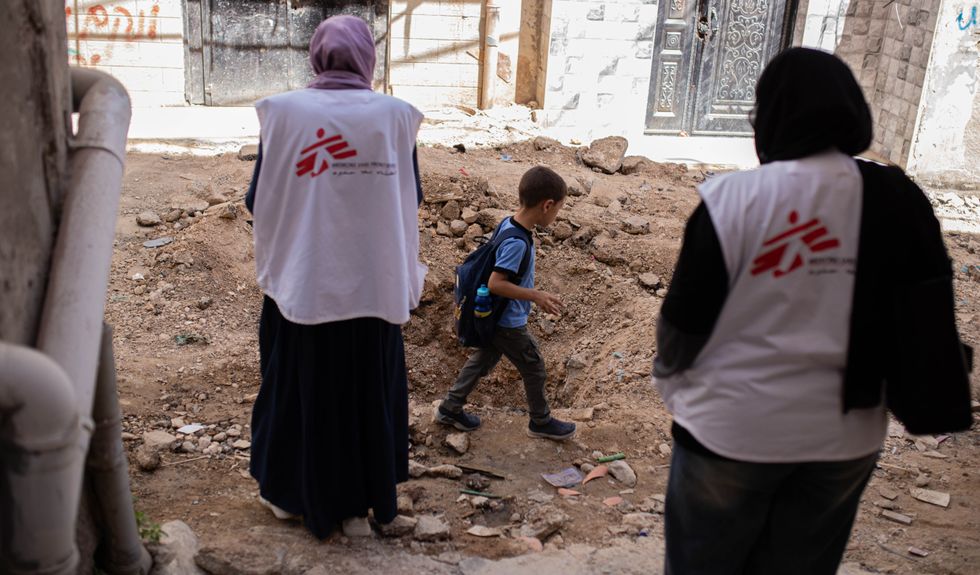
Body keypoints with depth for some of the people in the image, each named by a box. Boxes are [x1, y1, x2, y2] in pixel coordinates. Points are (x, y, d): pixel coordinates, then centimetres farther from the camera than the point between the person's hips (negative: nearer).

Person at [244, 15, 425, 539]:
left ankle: (290, 494, 33)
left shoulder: (283, 111, -8)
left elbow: (258, 201, -3)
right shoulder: (395, 115, -6)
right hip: (373, 285, 1)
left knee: (298, 388, 17)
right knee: (367, 393, 15)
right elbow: (410, 200, 1)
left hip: (300, 283, 0)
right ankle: (358, 506, 27)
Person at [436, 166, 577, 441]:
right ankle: (541, 421, 31)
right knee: (535, 370, 11)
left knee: (483, 360, 23)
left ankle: (450, 408, 34)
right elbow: (495, 284, -32)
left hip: (495, 319, 9)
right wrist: (535, 296, -28)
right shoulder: (518, 243, -31)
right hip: (510, 324, -9)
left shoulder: (508, 223, -4)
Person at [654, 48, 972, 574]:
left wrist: (669, 372, 10)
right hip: (844, 435, 4)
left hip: (733, 429, -3)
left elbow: (684, 319, -10)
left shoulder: (733, 197, -18)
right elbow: (929, 323, 0)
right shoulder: (898, 200, -6)